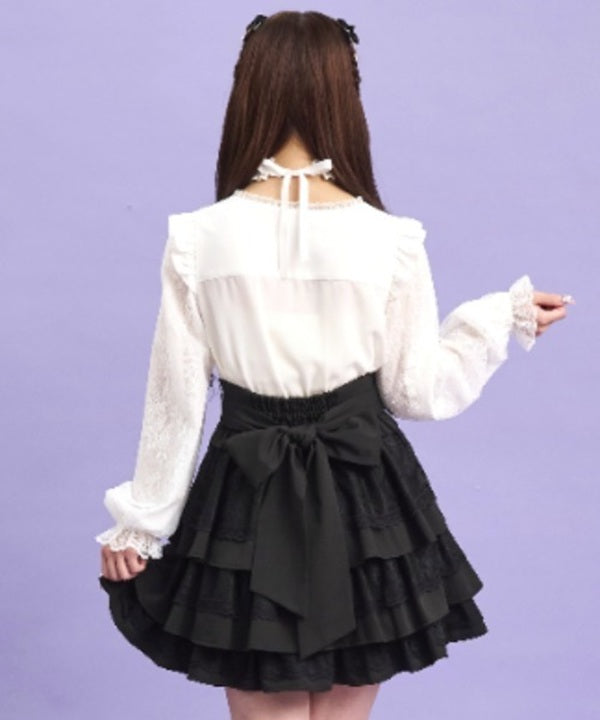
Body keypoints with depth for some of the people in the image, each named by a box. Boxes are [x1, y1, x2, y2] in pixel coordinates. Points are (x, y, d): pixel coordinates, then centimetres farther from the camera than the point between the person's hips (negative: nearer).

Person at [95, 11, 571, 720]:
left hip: (245, 504, 0)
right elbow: (419, 392, -2)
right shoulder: (390, 241, -10)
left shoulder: (198, 239, -10)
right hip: (363, 498, 1)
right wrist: (505, 318, 11)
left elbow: (174, 400, -4)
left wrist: (138, 524, 7)